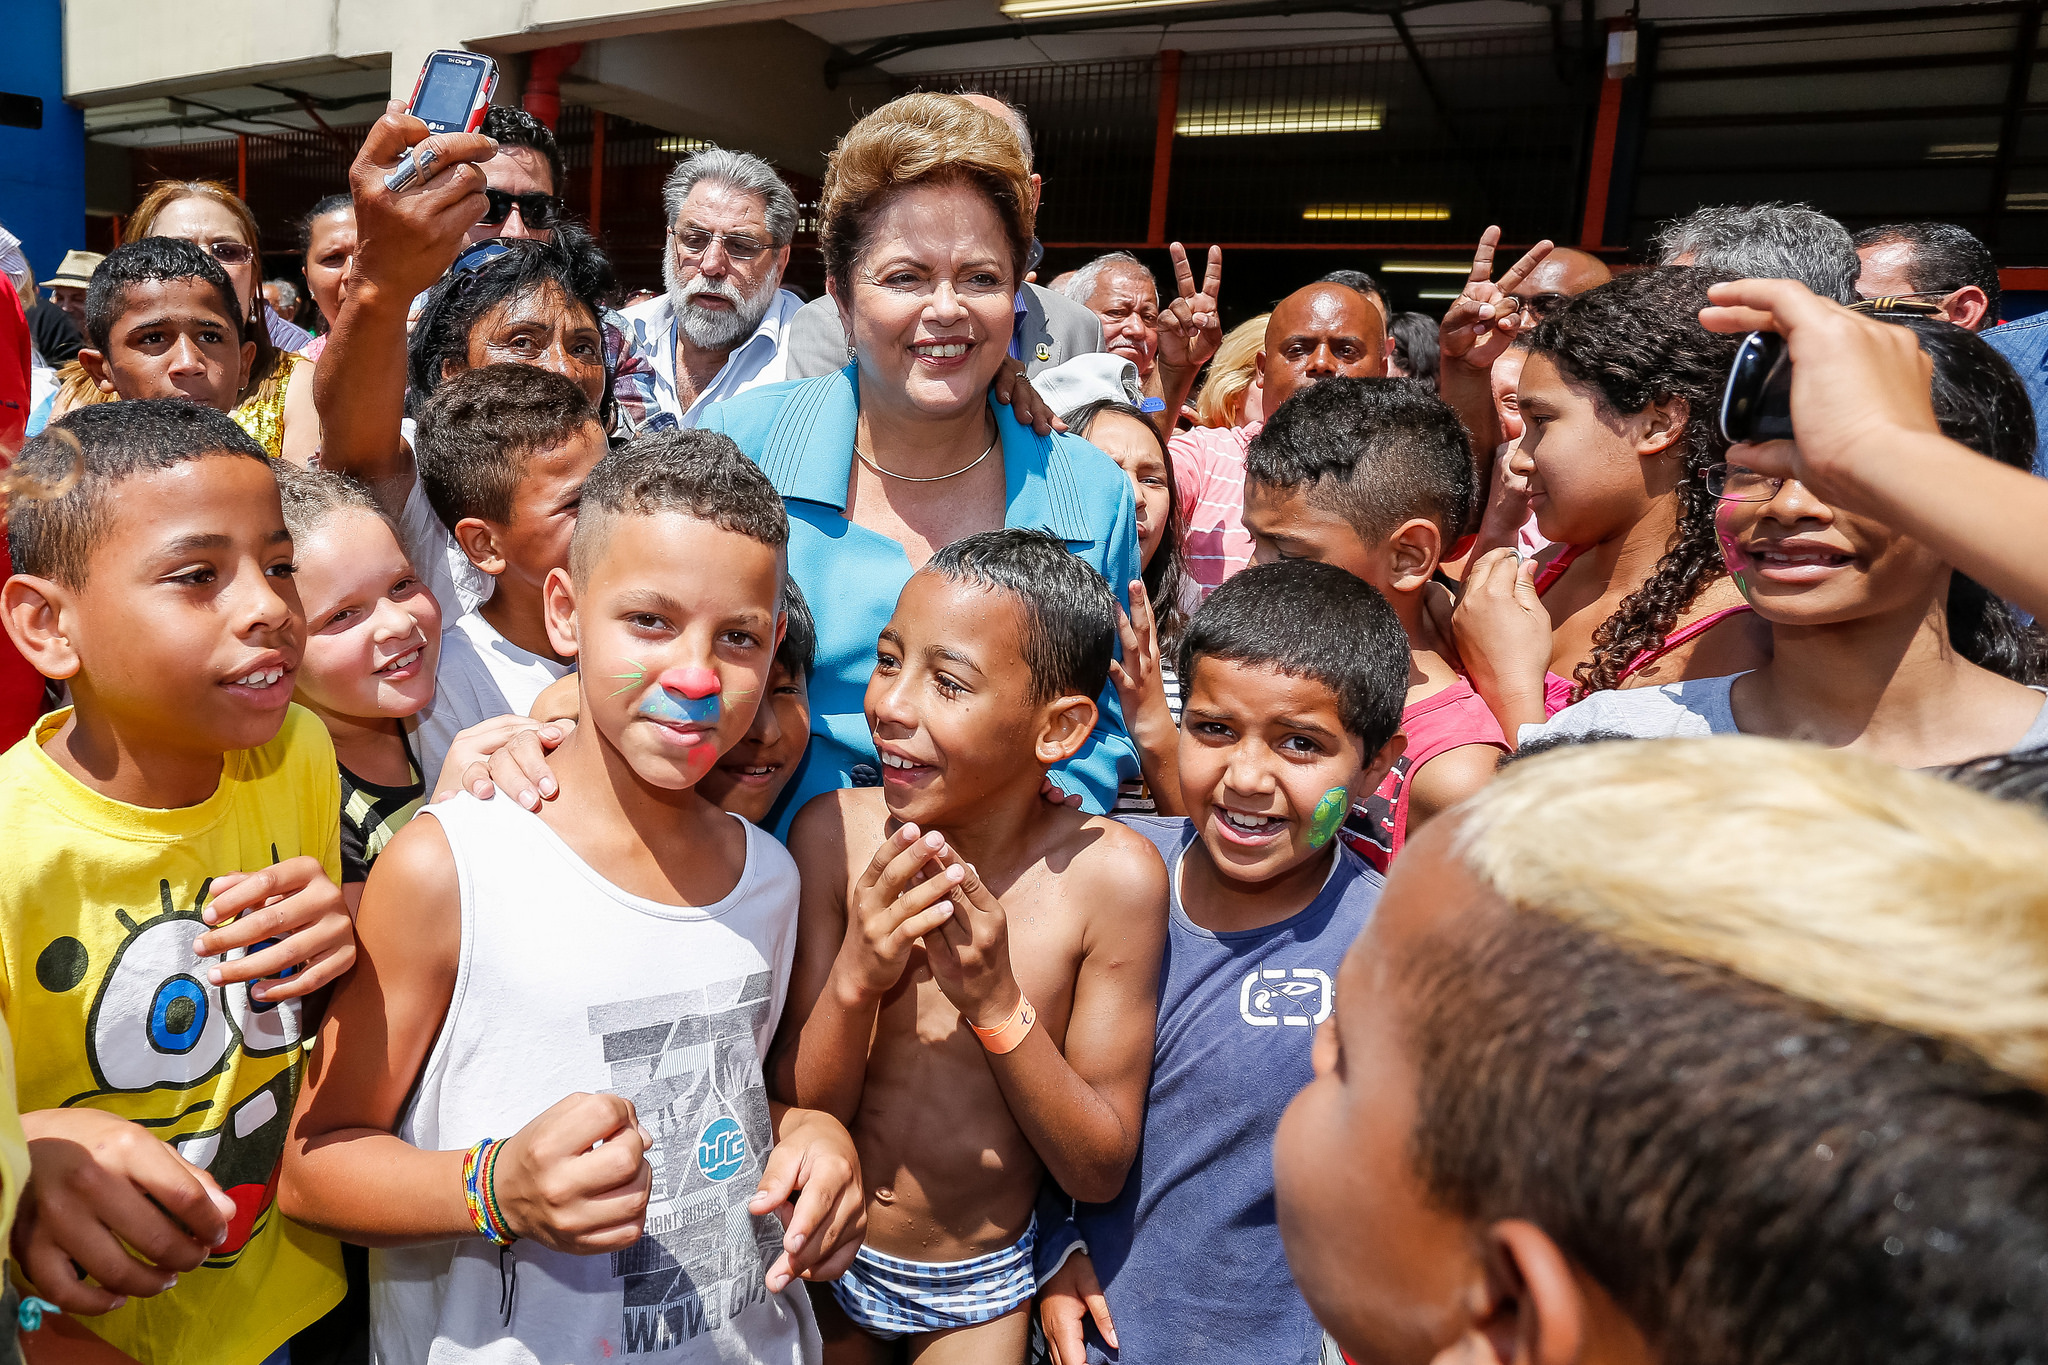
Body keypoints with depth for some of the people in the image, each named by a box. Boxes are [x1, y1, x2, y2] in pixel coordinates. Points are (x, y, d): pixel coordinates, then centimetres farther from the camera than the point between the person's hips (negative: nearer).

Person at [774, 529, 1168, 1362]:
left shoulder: (1113, 877, -22)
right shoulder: (833, 834, -18)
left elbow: (1100, 1174, -16)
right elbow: (795, 1117, -12)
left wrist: (996, 1002, -30)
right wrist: (854, 979, -31)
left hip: (982, 1289, -1)